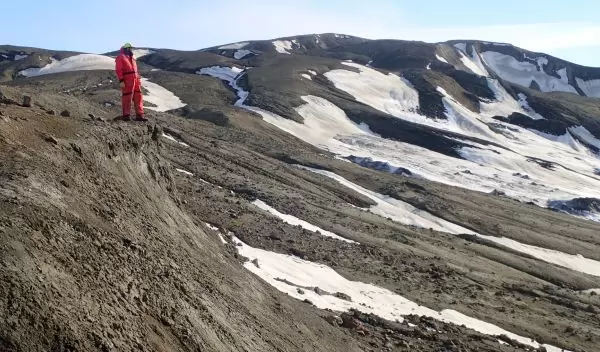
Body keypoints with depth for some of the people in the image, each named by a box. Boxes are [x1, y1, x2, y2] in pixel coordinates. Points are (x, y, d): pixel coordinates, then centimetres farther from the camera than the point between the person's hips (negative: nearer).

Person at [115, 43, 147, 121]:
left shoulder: (132, 58, 22)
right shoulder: (121, 57, -2)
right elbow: (119, 70, -9)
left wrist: (138, 79, 19)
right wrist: (121, 81, -17)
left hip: (135, 80, 7)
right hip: (127, 81, -7)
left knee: (138, 97, 4)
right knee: (127, 98, -1)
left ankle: (139, 115, 6)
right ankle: (126, 115, 7)